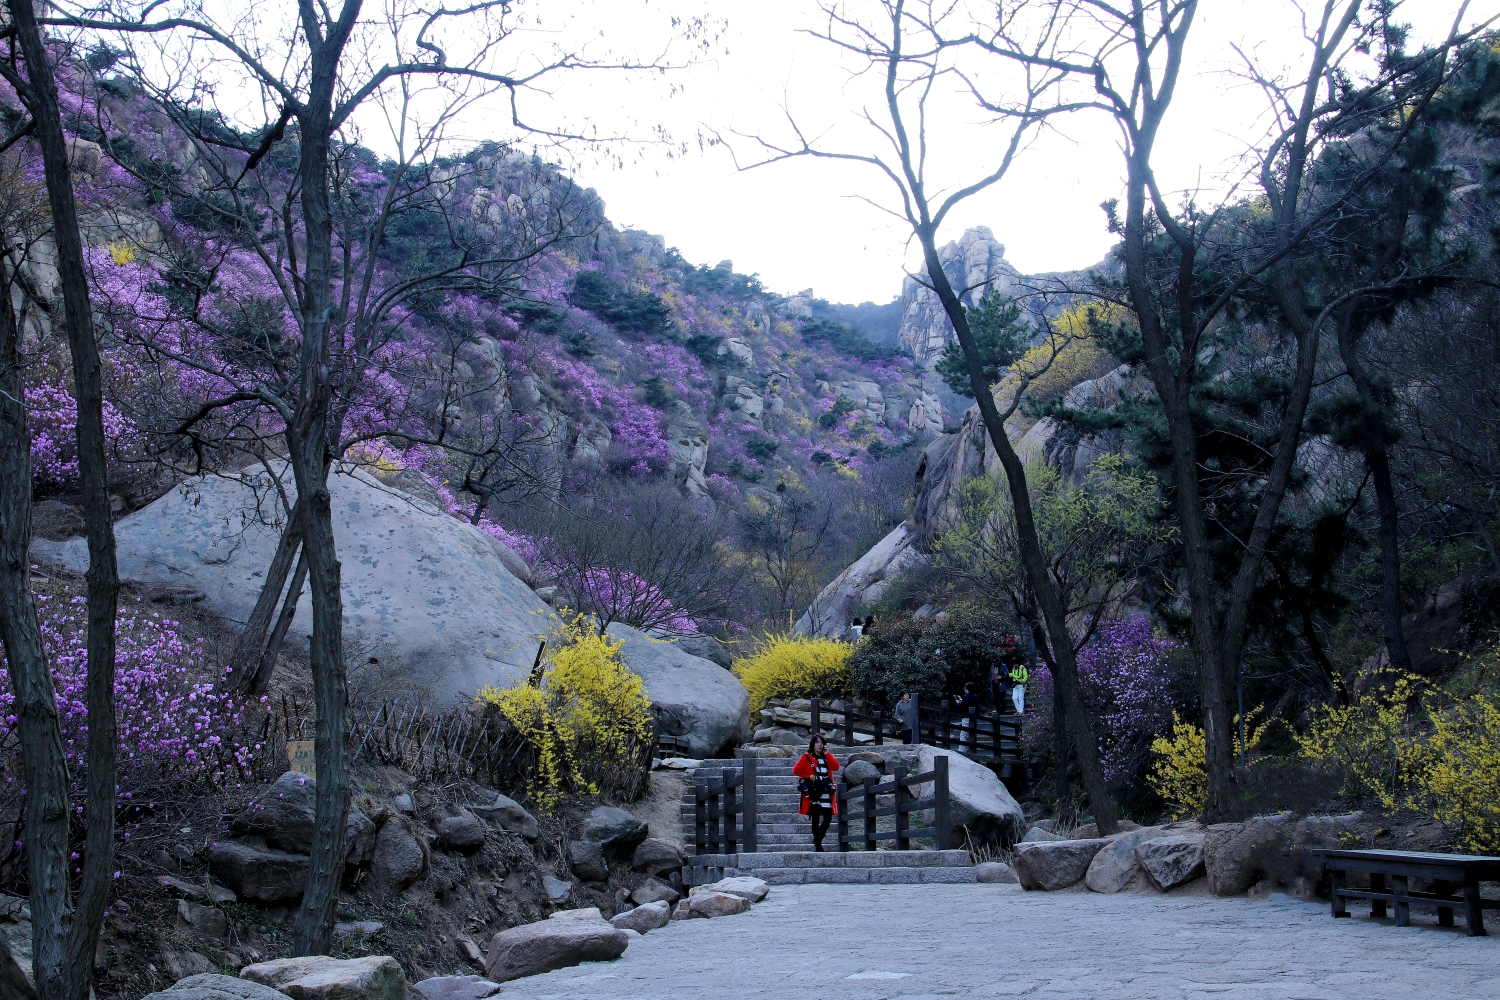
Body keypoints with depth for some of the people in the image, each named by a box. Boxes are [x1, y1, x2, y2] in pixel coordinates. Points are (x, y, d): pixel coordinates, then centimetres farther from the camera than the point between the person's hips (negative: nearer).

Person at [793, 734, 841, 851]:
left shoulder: (827, 757, 16)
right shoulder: (807, 757, 3)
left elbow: (836, 766, -1)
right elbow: (796, 770, -6)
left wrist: (827, 753, -4)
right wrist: (809, 776, -12)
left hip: (827, 793, 4)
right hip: (814, 792, -4)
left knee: (828, 818, 0)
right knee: (816, 819, 0)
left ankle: (818, 840, 20)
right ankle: (817, 845, 6)